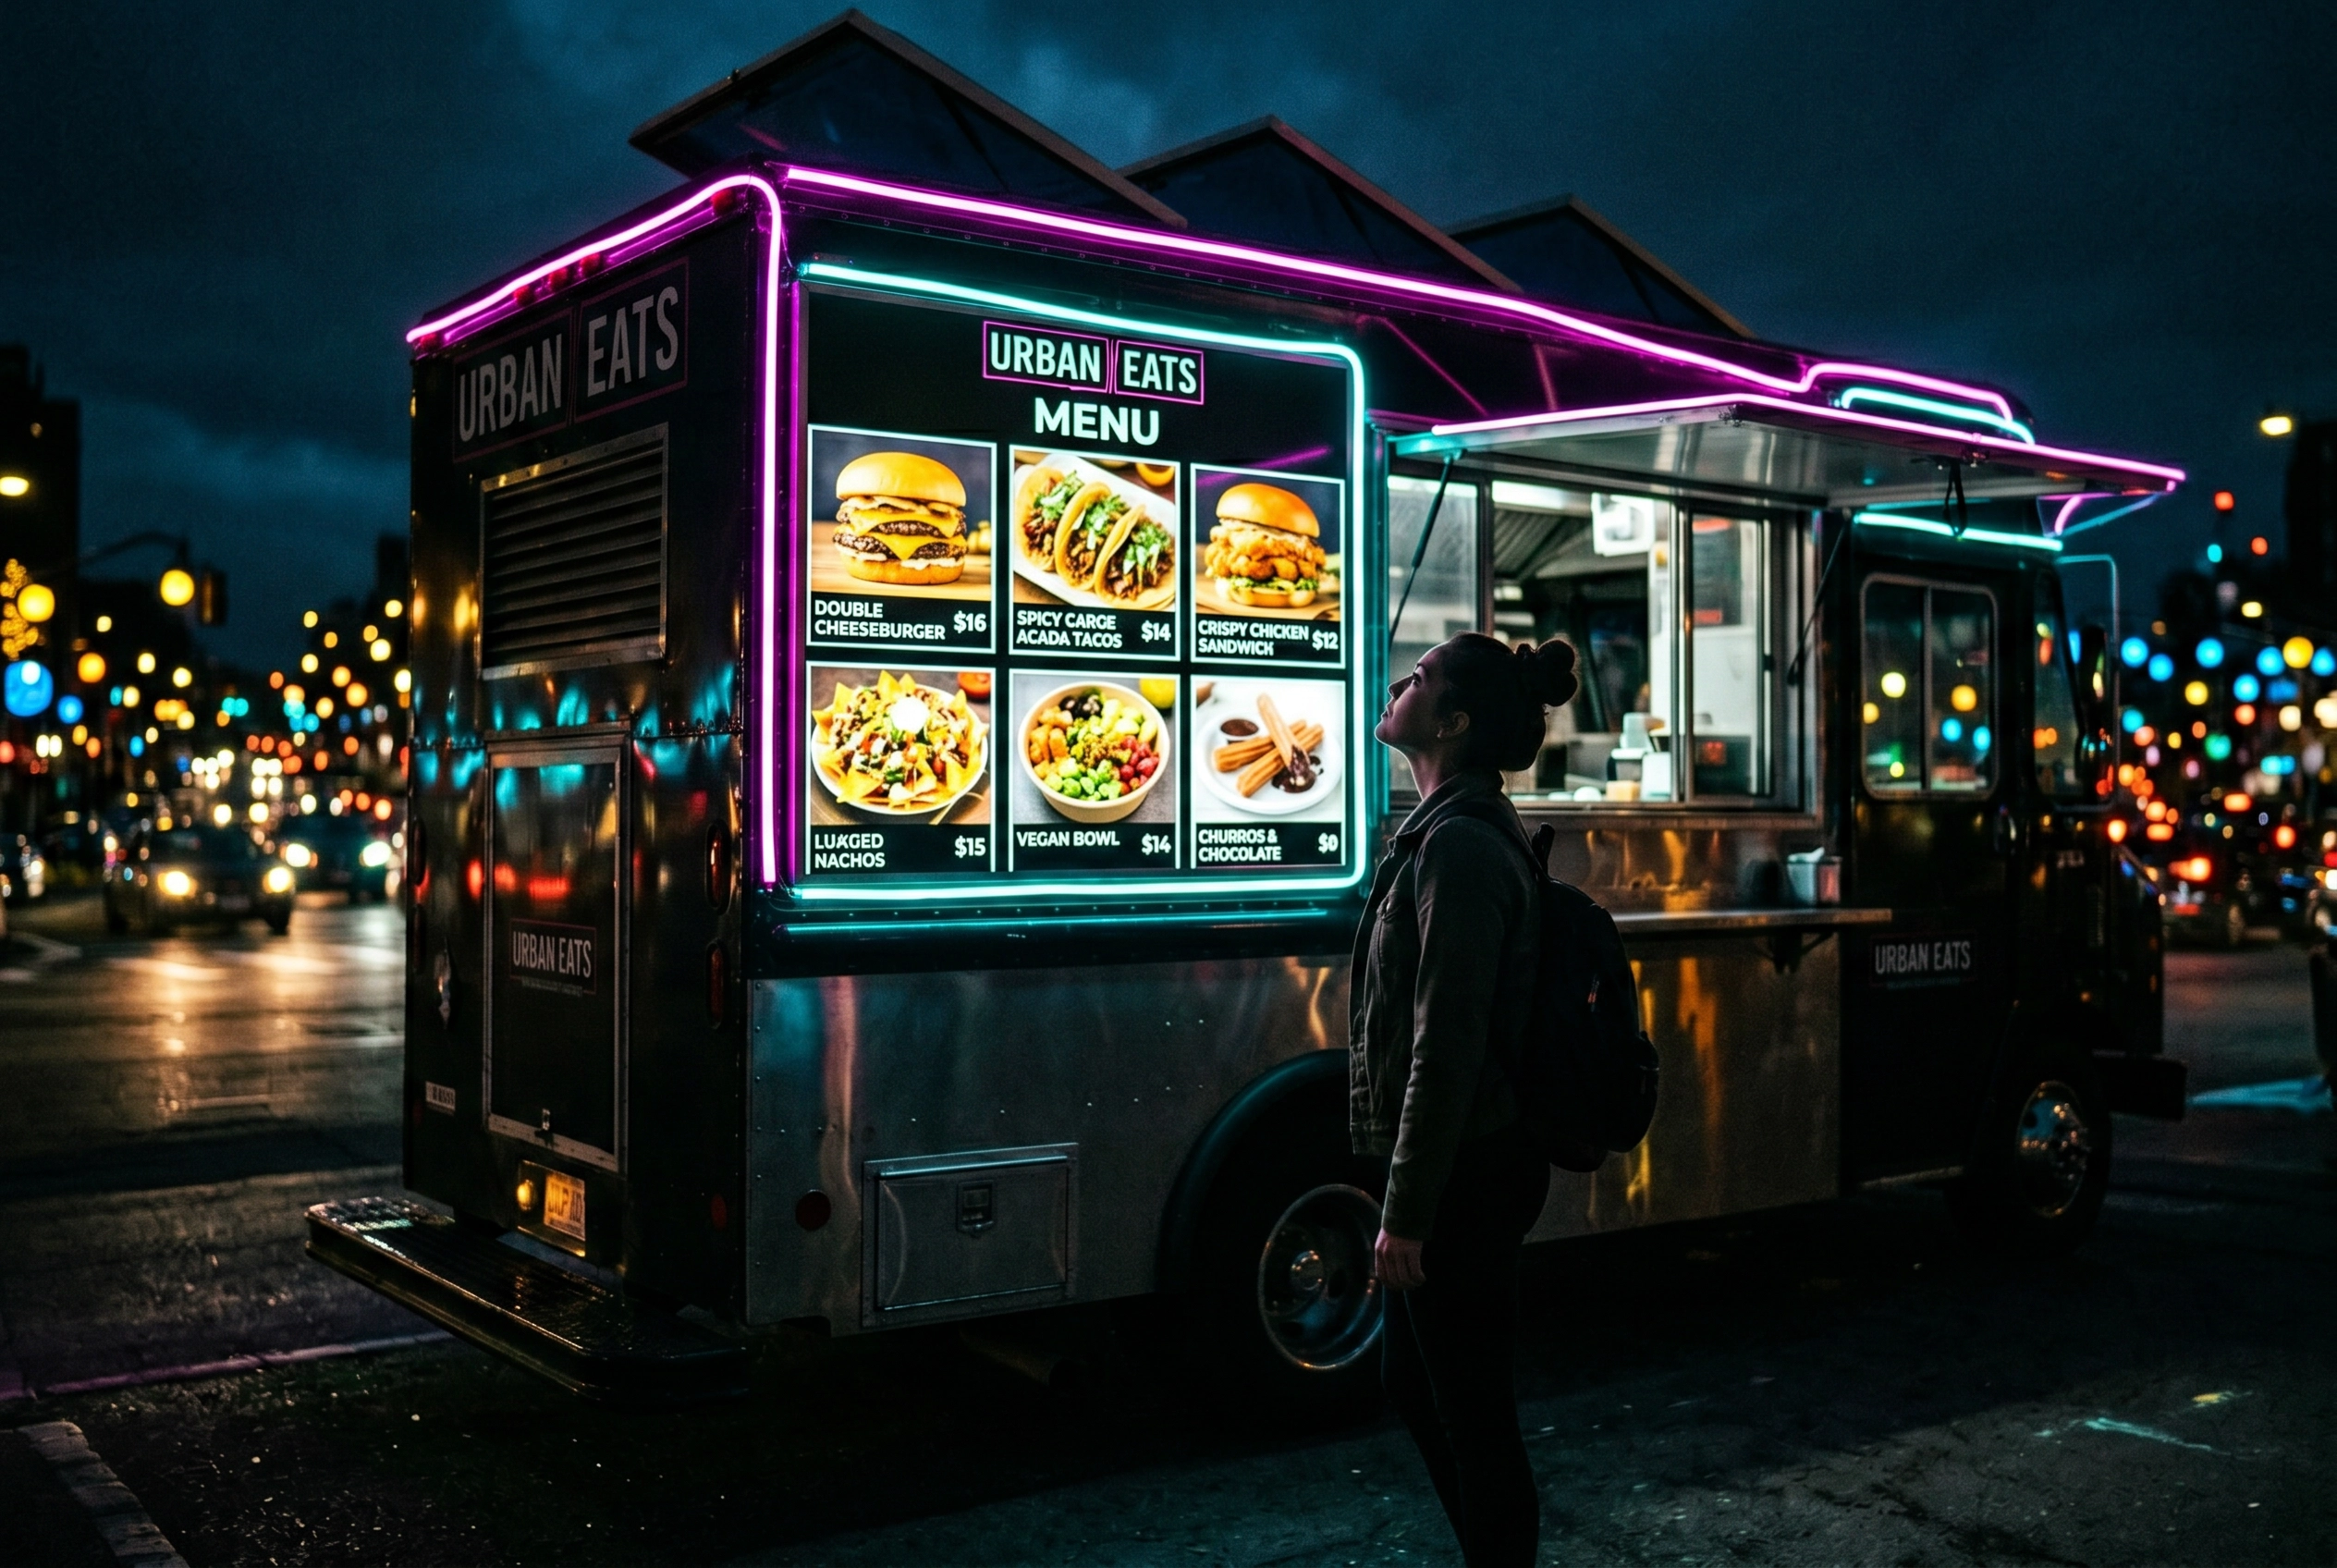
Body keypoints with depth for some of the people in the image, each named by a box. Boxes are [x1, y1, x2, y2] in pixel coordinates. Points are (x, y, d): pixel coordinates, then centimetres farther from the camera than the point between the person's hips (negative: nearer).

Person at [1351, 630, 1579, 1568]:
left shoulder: (1460, 847, -20)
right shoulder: (1448, 831, 12)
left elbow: (1447, 1052, -23)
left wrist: (1407, 1215, -21)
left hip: (1465, 1175, -10)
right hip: (1460, 1166, 10)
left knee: (1473, 1414, 3)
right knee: (1411, 1381, 21)